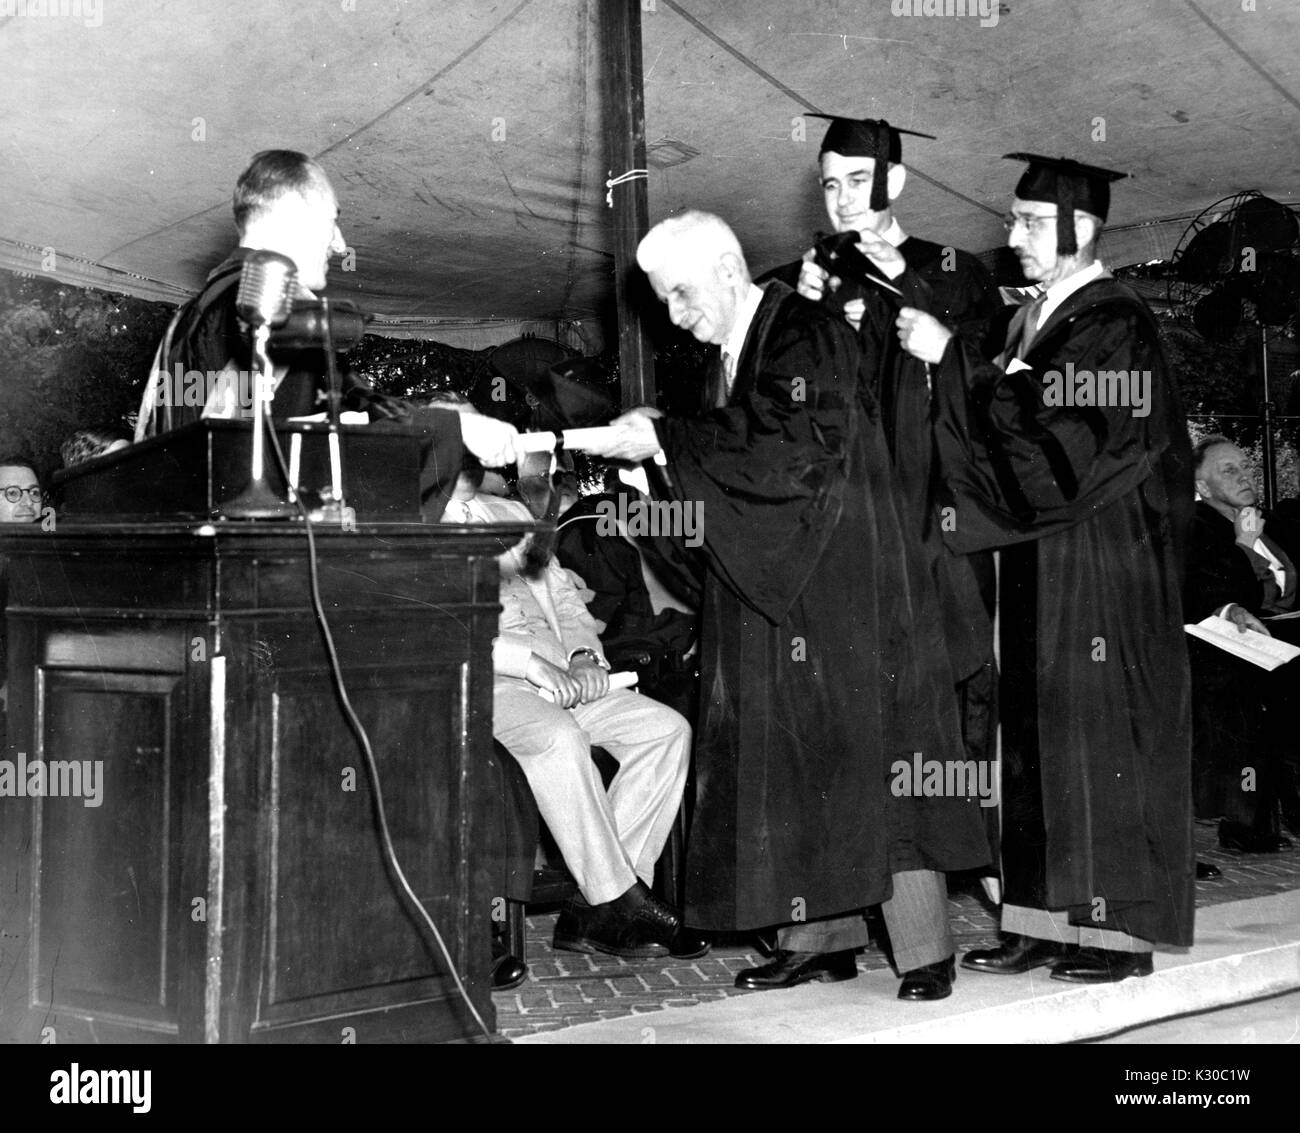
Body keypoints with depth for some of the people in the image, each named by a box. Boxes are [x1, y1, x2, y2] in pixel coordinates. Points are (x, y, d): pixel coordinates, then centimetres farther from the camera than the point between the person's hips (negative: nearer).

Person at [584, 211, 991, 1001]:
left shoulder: (806, 335, -11)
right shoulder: (730, 358, 14)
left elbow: (793, 448, -23)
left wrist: (667, 439, -20)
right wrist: (656, 475, 1)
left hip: (840, 588, -8)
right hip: (769, 594, 9)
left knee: (859, 752, -8)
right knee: (785, 757, 6)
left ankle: (924, 948, -3)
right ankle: (821, 937, 12)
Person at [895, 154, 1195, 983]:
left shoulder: (1113, 324, -13)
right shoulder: (1034, 321, 13)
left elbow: (1052, 435, -23)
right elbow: (1008, 439, 12)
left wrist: (952, 360, -20)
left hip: (1103, 567, -8)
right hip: (1041, 570, 8)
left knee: (1100, 733, -2)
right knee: (1038, 737, 8)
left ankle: (1118, 928, 6)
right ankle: (1045, 920, 13)